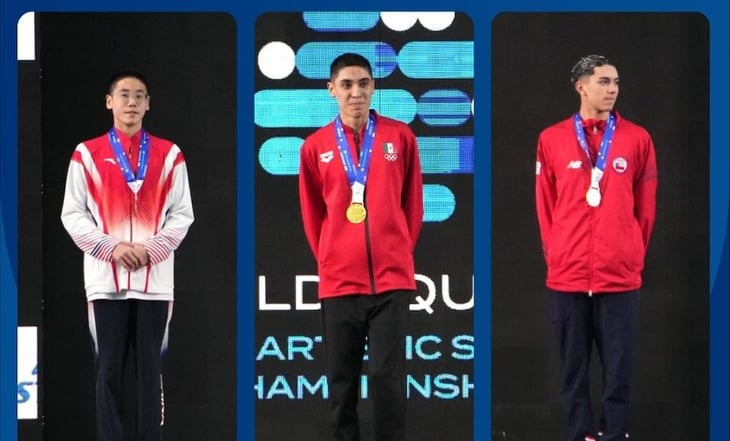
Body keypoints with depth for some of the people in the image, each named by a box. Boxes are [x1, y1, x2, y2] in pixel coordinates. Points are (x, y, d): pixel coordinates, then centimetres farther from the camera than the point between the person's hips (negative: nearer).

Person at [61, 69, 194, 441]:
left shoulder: (169, 155, 8)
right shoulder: (87, 154, 5)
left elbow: (182, 214, 5)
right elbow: (73, 214, 2)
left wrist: (152, 249, -10)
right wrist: (111, 247, -11)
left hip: (154, 280, 1)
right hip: (106, 279, -1)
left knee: (150, 370, 2)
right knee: (109, 370, 0)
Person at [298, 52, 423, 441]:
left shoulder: (400, 137, 3)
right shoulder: (315, 147, 4)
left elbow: (412, 204, 10)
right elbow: (312, 214, 12)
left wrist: (399, 251, 9)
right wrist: (329, 259, 9)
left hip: (391, 278, -1)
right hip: (339, 281, 1)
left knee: (387, 375, -5)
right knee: (341, 379, 4)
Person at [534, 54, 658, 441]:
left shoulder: (637, 139, 4)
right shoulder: (552, 140, 5)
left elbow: (645, 207, 8)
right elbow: (546, 206, 10)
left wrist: (634, 254, 7)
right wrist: (555, 252, 7)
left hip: (620, 276, -1)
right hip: (567, 275, 1)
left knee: (617, 369, -1)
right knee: (573, 369, 4)